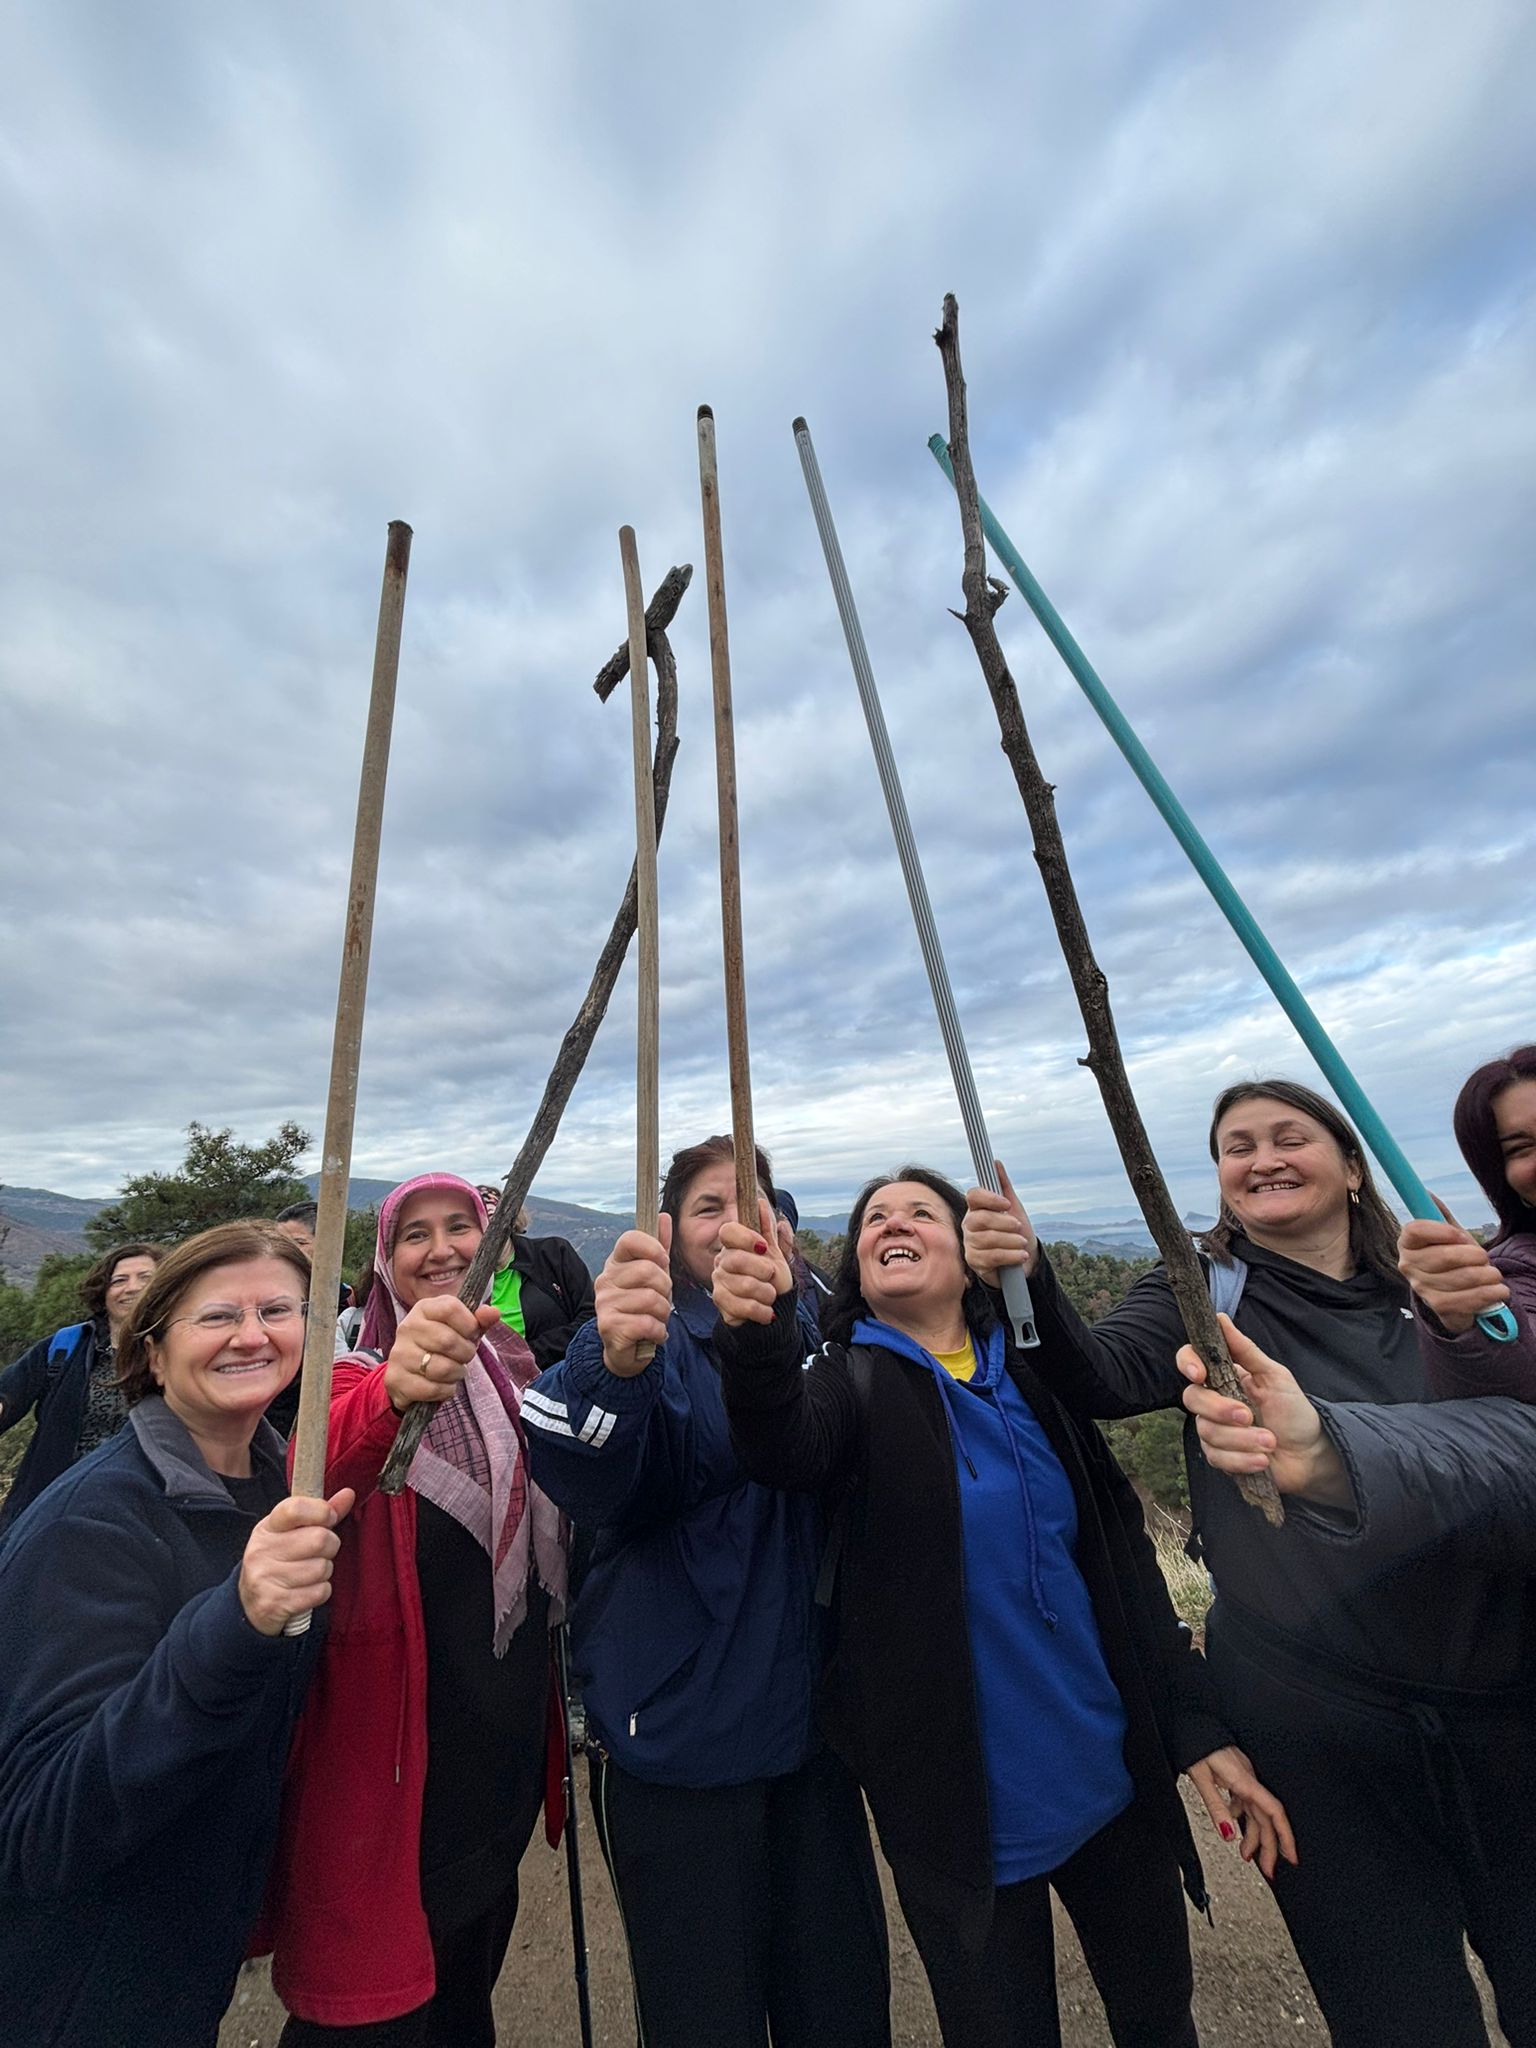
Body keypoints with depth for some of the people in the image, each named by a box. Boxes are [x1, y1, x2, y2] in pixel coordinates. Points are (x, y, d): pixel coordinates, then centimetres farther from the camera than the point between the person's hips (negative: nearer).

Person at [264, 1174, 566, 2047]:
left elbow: (557, 1537, 8)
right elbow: (317, 1469, -37)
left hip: (508, 1733, 5)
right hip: (395, 1738, -5)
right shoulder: (360, 1373, -14)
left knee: (470, 1978, 24)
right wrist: (392, 1394, -57)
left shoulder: (520, 1372, 0)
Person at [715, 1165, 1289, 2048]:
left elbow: (1124, 1556, 2)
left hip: (1113, 1775, 4)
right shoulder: (852, 1383, -12)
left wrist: (1197, 1725, -3)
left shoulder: (1035, 1380, -3)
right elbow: (787, 1446, -33)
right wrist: (758, 1332, -52)